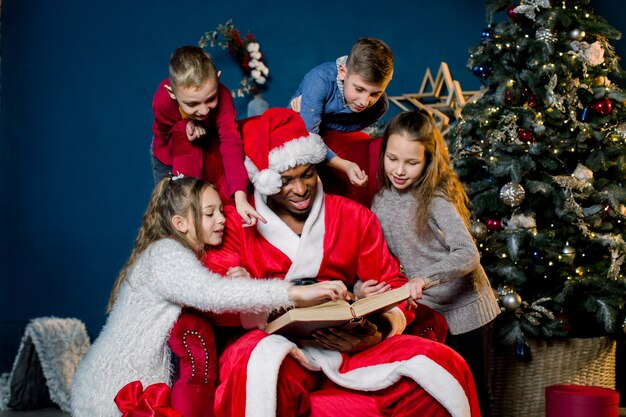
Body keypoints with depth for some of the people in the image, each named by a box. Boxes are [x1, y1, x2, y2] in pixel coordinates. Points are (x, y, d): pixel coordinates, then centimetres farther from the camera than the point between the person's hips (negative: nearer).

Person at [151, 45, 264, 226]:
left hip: (207, 147, 1)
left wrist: (240, 196, -60)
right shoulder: (162, 102, -38)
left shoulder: (221, 95, -40)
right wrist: (184, 127, -40)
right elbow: (165, 137, -15)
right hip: (170, 156, 0)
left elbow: (231, 143, -48)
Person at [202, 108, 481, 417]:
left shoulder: (354, 217, 12)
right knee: (252, 362, -38)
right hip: (275, 347, -3)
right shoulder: (236, 223, 4)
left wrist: (378, 333, -11)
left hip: (346, 349, 3)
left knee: (445, 365, -18)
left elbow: (392, 285, 11)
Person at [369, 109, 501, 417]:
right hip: (426, 312, 6)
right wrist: (363, 287, -14)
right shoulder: (381, 201, 1)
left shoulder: (436, 200, -18)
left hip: (463, 311, -5)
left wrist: (423, 280, -42)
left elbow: (468, 255, -28)